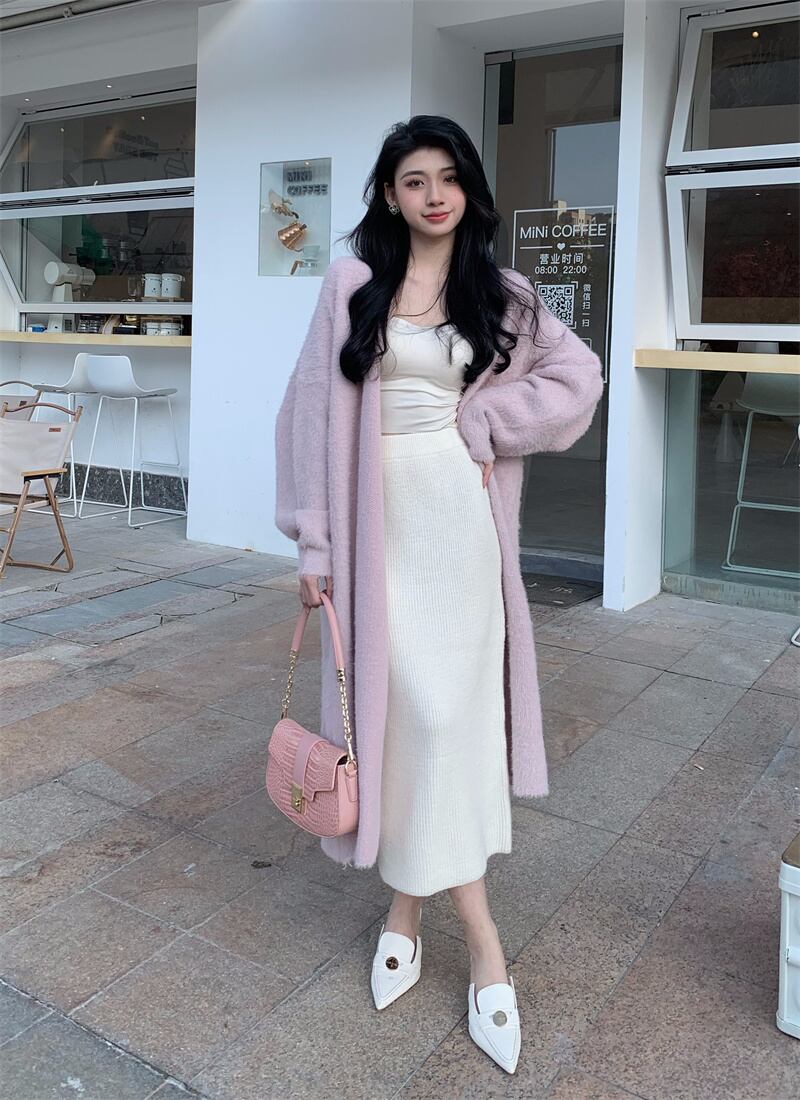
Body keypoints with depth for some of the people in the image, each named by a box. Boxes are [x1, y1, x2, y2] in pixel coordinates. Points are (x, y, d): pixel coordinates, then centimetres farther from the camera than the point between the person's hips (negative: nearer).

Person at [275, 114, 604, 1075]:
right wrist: (315, 536, -3)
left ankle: (406, 906, 19)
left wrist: (487, 422, -3)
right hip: (379, 513, -1)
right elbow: (318, 403, 2)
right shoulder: (354, 284, 5)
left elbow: (578, 374, 10)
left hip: (460, 515, 1)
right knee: (418, 706, -3)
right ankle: (484, 949, 10)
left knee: (450, 710, 0)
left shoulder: (499, 293, 9)